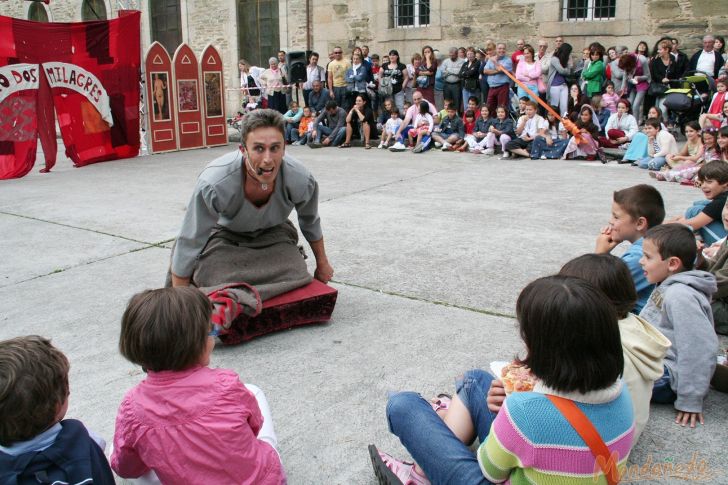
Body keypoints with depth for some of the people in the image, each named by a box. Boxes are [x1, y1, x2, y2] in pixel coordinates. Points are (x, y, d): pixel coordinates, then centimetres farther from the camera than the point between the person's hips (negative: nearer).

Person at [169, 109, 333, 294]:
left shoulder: (301, 181, -28)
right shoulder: (214, 185, -38)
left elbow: (310, 223, -3)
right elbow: (188, 245, -25)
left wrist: (322, 264, 14)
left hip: (272, 232, 2)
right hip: (223, 235, -2)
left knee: (295, 277, -23)